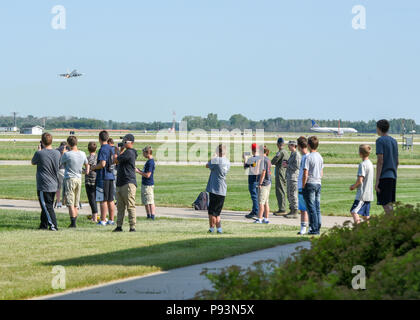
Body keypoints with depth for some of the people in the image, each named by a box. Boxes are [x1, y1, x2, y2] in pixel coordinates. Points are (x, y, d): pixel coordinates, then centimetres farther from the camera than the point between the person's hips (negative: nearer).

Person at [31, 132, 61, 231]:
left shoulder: (40, 153, -15)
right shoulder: (57, 153, 1)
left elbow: (33, 162, 5)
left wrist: (39, 150, 14)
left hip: (43, 185, -6)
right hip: (54, 185, 6)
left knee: (47, 206, -4)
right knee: (47, 205, 16)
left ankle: (53, 225, -11)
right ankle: (44, 224, 24)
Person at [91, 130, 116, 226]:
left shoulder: (103, 149, -15)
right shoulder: (111, 149, 12)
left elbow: (102, 164, -22)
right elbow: (114, 161, 21)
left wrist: (94, 167, -7)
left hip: (103, 177, -8)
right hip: (111, 176, 8)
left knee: (103, 200, -6)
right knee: (110, 200, 11)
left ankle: (103, 221, -6)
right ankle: (111, 220, 14)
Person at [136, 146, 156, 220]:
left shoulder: (150, 162, -17)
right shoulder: (149, 161, 14)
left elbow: (147, 175, -21)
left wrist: (138, 171, -13)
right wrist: (139, 170, 15)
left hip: (148, 185, -11)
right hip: (145, 184, 11)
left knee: (150, 202, -10)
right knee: (145, 202, 15)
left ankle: (152, 216, -10)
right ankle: (149, 216, 21)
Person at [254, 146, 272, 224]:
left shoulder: (262, 159, -14)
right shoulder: (268, 159, 15)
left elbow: (263, 172, -20)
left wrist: (260, 183, -18)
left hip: (263, 183, -9)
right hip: (268, 183, 9)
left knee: (261, 202, -7)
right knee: (266, 202, 12)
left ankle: (259, 219, -7)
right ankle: (266, 218, 14)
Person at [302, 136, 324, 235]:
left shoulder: (308, 157, -13)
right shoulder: (320, 157, 9)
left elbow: (305, 174, -15)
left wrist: (303, 186, -8)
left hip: (310, 183, -7)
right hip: (318, 183, 7)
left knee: (311, 208, -4)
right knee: (317, 208, 9)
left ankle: (314, 229, -5)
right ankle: (318, 228, 10)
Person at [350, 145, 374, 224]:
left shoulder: (362, 164, -14)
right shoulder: (370, 163, 14)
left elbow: (360, 180, -18)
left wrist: (353, 186, 0)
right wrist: (355, 185, 15)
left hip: (362, 194, -9)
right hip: (369, 195, 9)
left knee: (354, 212, -15)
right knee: (365, 215, 12)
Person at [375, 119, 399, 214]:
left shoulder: (380, 141, -8)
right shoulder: (394, 141, 15)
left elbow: (380, 161, -15)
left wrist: (377, 181, -15)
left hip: (384, 177, -8)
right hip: (393, 177, 8)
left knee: (386, 205, -9)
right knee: (390, 204, 12)